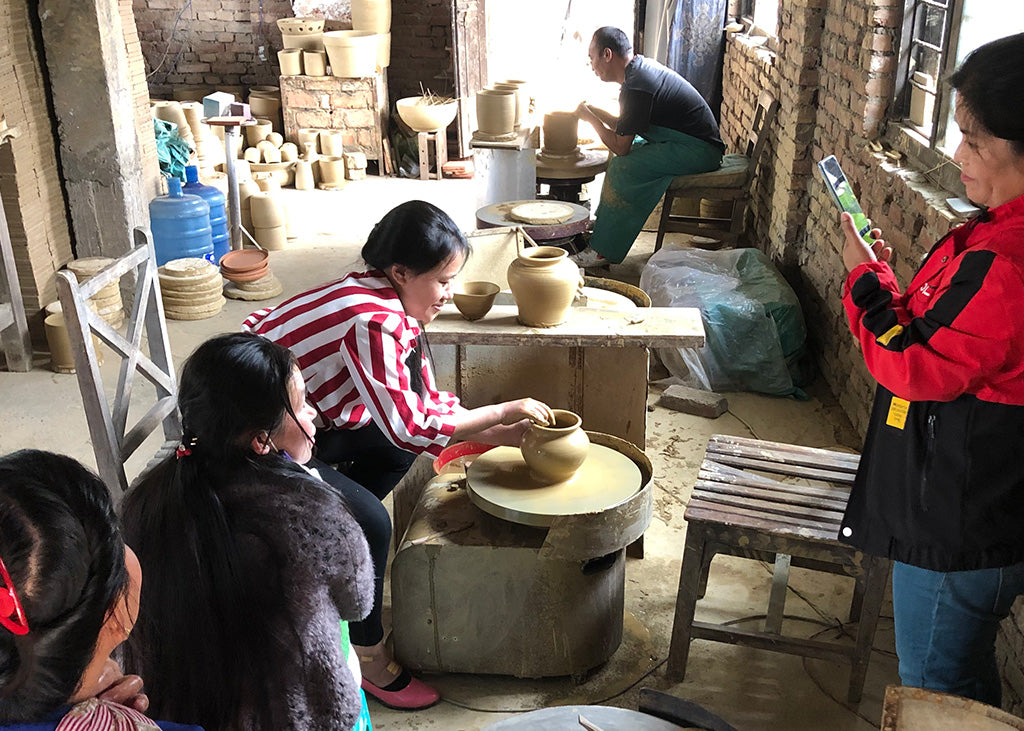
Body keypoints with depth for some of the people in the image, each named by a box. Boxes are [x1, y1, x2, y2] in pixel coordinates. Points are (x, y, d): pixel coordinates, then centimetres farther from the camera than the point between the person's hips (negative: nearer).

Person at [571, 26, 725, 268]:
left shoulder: (636, 87, -22)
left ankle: (603, 251, -15)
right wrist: (593, 110, 9)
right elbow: (623, 127, 18)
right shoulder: (643, 66, 10)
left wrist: (589, 117, -6)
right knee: (621, 158, 16)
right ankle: (603, 226, 16)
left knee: (623, 166, -20)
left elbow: (620, 146, -19)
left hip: (698, 151, -11)